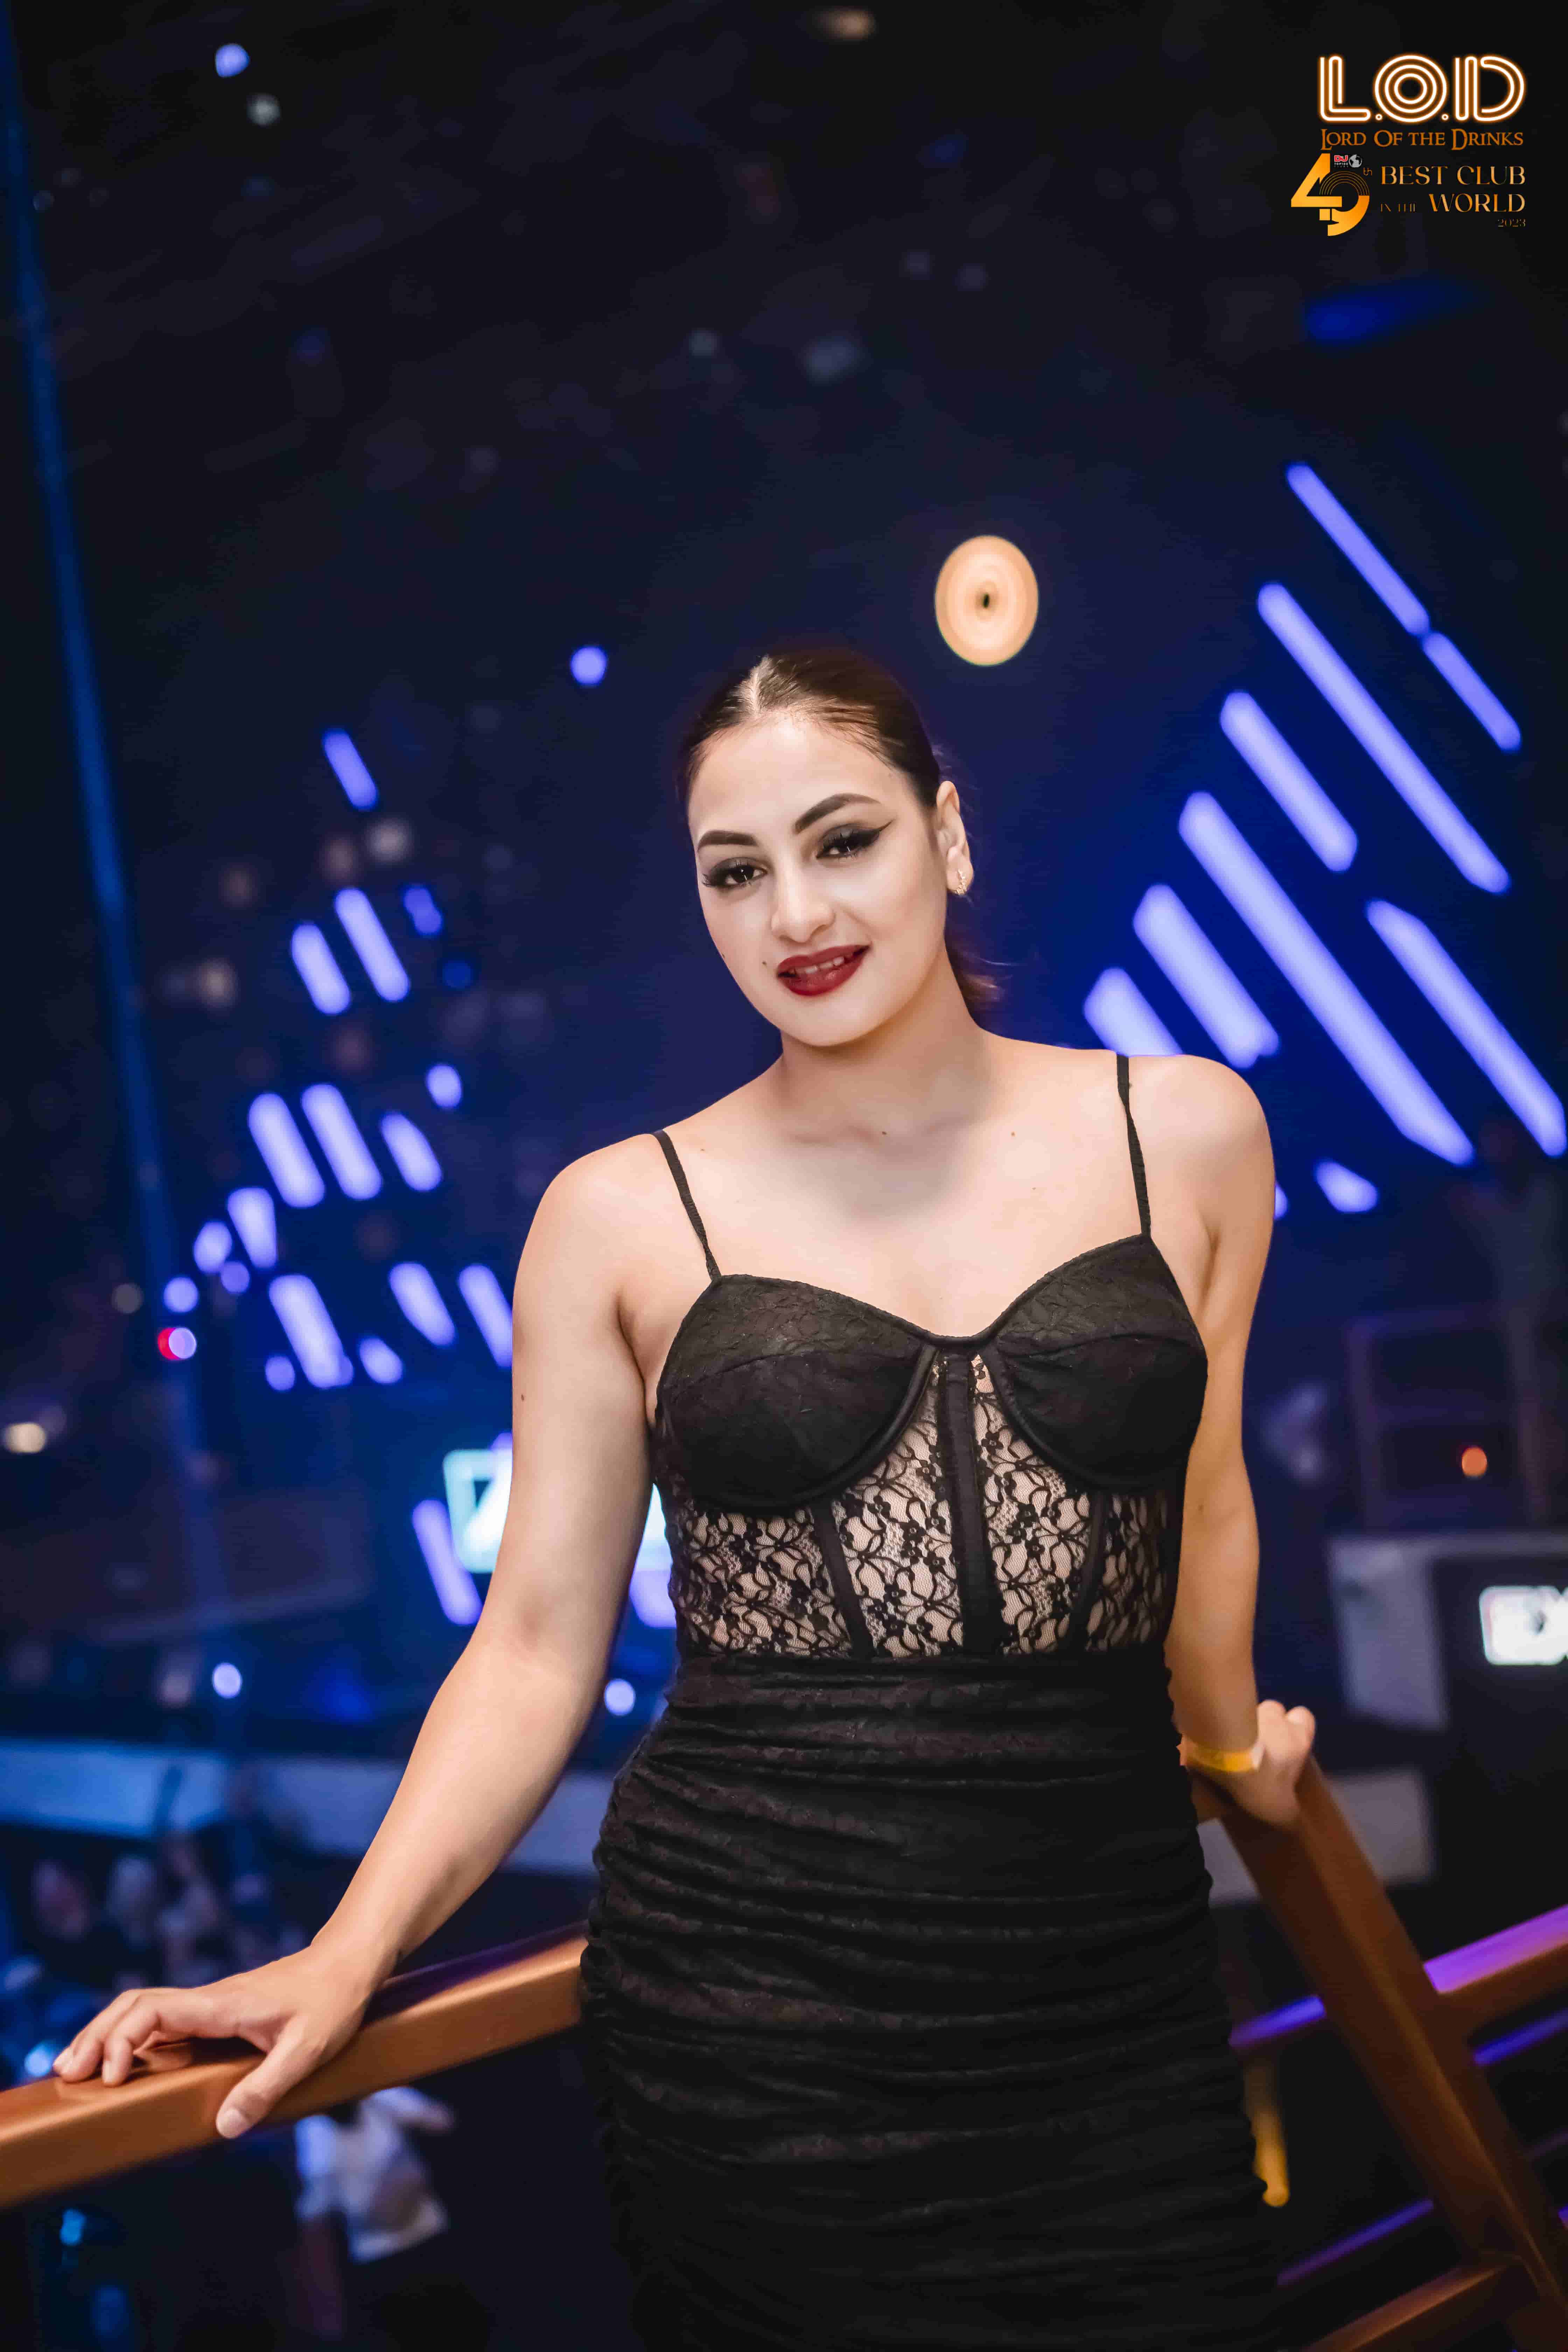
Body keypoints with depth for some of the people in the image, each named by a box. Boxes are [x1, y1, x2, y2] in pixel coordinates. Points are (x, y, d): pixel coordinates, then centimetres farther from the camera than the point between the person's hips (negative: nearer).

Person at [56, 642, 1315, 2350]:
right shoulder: (622, 1218, -1)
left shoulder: (1184, 1132, 3)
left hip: (1114, 1996, 2)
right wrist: (345, 1954, -9)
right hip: (750, 2010, -2)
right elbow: (538, 1644, 1)